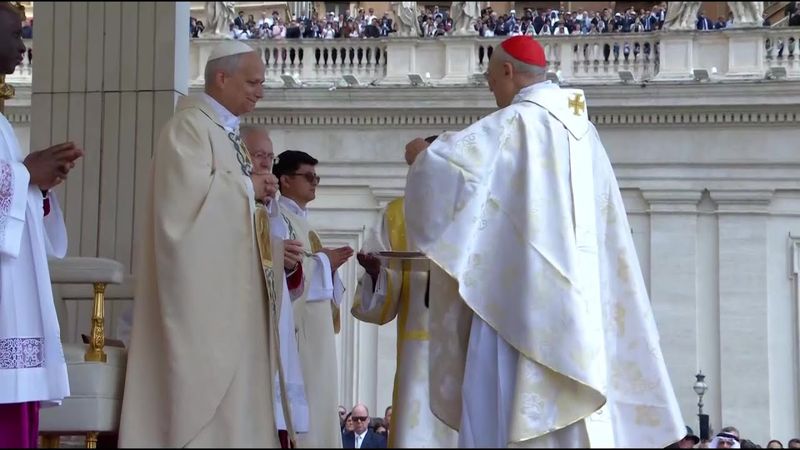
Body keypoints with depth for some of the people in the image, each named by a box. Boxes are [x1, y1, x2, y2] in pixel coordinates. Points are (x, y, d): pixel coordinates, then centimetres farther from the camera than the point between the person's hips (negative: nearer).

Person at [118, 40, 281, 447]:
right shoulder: (189, 126, -10)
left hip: (225, 285, 10)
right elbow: (191, 193, -23)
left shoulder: (226, 131, 19)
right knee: (200, 383, -10)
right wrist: (247, 187, -10)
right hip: (200, 286, -10)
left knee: (223, 382, 6)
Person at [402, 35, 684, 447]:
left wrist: (420, 154, 5)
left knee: (504, 410, -6)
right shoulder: (581, 130, 16)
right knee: (569, 411, 7)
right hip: (571, 295, 8)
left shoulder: (514, 122, -8)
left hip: (521, 296, -8)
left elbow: (449, 159, -19)